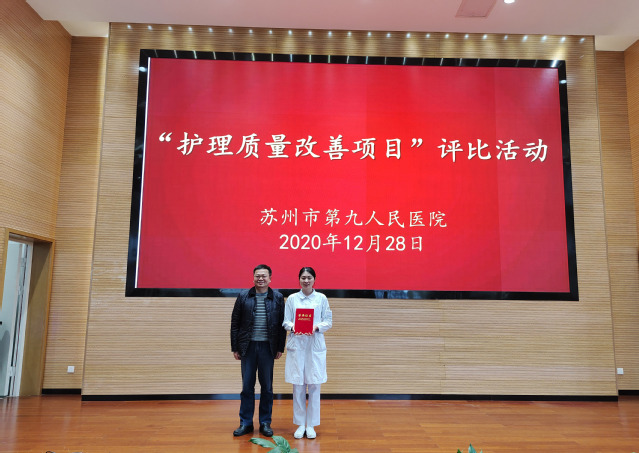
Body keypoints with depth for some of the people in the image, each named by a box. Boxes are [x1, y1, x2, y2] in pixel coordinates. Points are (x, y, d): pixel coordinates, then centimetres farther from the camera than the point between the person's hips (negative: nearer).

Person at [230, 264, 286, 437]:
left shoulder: (278, 297, 0)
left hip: (268, 347, 0)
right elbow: (235, 323, 3)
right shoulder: (243, 296, 1)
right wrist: (235, 347, 1)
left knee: (267, 387, 9)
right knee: (247, 386, 9)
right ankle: (246, 423, 22)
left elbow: (282, 324, 2)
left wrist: (280, 347, -1)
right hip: (248, 346, 1)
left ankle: (265, 423, 22)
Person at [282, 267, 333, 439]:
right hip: (296, 345, 0)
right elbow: (285, 321, 6)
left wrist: (316, 327, -13)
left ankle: (311, 425, 16)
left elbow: (328, 321, 4)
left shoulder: (321, 298, 5)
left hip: (315, 346, 0)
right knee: (298, 386, 4)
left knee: (314, 386, 3)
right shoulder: (292, 298, 6)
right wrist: (293, 327, -15)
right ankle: (300, 425, 18)